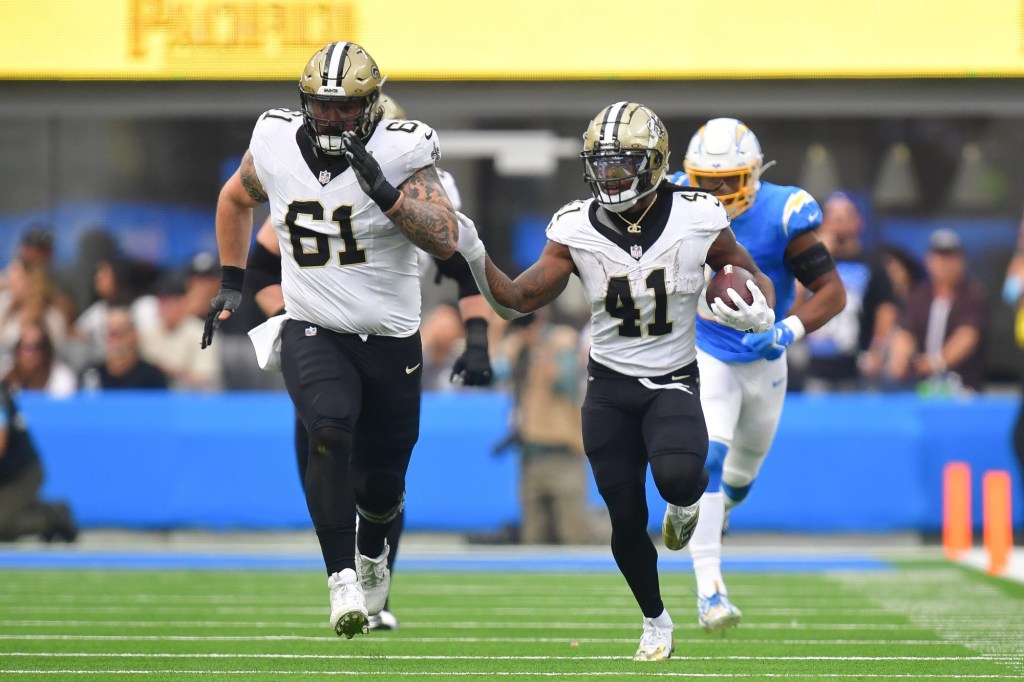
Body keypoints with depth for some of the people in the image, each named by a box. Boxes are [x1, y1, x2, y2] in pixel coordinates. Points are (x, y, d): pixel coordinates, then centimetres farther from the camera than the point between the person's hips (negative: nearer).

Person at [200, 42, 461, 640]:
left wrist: (384, 190, -33)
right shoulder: (276, 145, -4)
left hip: (390, 339, 0)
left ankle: (373, 554, 46)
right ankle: (343, 582, -26)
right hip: (313, 333, 0)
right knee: (330, 433, -29)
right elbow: (235, 200, 18)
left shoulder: (400, 153, -13)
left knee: (380, 485, 11)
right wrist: (231, 285, 14)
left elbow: (446, 242, -23)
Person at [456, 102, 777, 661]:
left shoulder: (697, 220, -11)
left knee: (676, 477, -31)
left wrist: (762, 315, -19)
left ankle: (688, 500, 8)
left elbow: (753, 276, 3)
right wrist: (475, 258, -24)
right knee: (626, 520, 3)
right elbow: (517, 301, -7)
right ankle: (655, 621, 29)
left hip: (673, 383, -2)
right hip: (609, 388, 2)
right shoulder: (576, 230, -8)